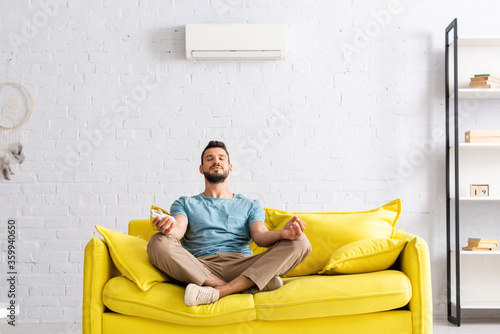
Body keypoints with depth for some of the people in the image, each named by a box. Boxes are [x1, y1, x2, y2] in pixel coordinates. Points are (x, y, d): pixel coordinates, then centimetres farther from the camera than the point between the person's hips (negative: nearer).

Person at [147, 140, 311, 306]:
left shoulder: (250, 205, 25)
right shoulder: (185, 204, 24)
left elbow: (260, 235, 7)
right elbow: (179, 230, 3)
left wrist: (282, 233, -18)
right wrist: (170, 228, -24)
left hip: (241, 266, 2)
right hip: (199, 268, -1)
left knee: (299, 242, -21)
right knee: (159, 243, -30)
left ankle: (217, 292, -34)